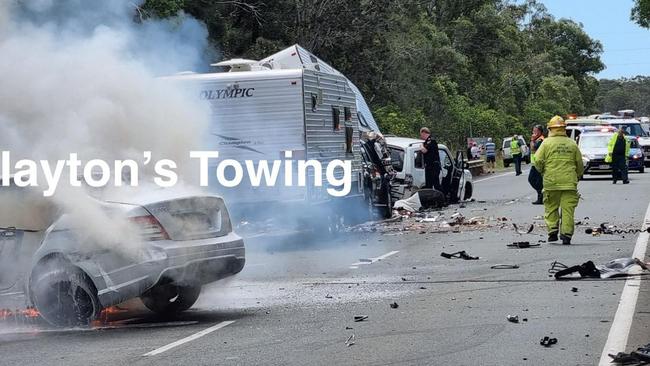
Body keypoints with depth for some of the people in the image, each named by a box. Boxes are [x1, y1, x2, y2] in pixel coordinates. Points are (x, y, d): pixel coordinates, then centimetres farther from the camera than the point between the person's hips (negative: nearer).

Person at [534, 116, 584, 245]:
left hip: (551, 182, -1)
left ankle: (552, 231, 2)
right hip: (569, 183, 1)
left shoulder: (547, 143, -1)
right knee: (568, 209, 2)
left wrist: (542, 171, 15)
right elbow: (580, 164, 12)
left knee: (551, 208, 11)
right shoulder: (572, 144, 7)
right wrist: (577, 176, 28)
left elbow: (538, 161, -5)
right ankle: (566, 235, -3)